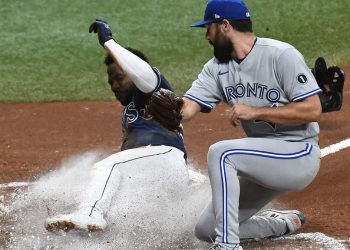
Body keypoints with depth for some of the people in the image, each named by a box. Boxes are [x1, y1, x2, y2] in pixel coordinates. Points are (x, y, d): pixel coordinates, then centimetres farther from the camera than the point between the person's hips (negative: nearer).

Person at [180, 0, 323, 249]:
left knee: (221, 153, -30)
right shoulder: (217, 67, 5)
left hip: (299, 154, -8)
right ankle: (285, 222, 25)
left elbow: (313, 110, -22)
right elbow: (185, 109, -6)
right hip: (263, 159, 8)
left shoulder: (281, 55, -16)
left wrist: (255, 112, -24)